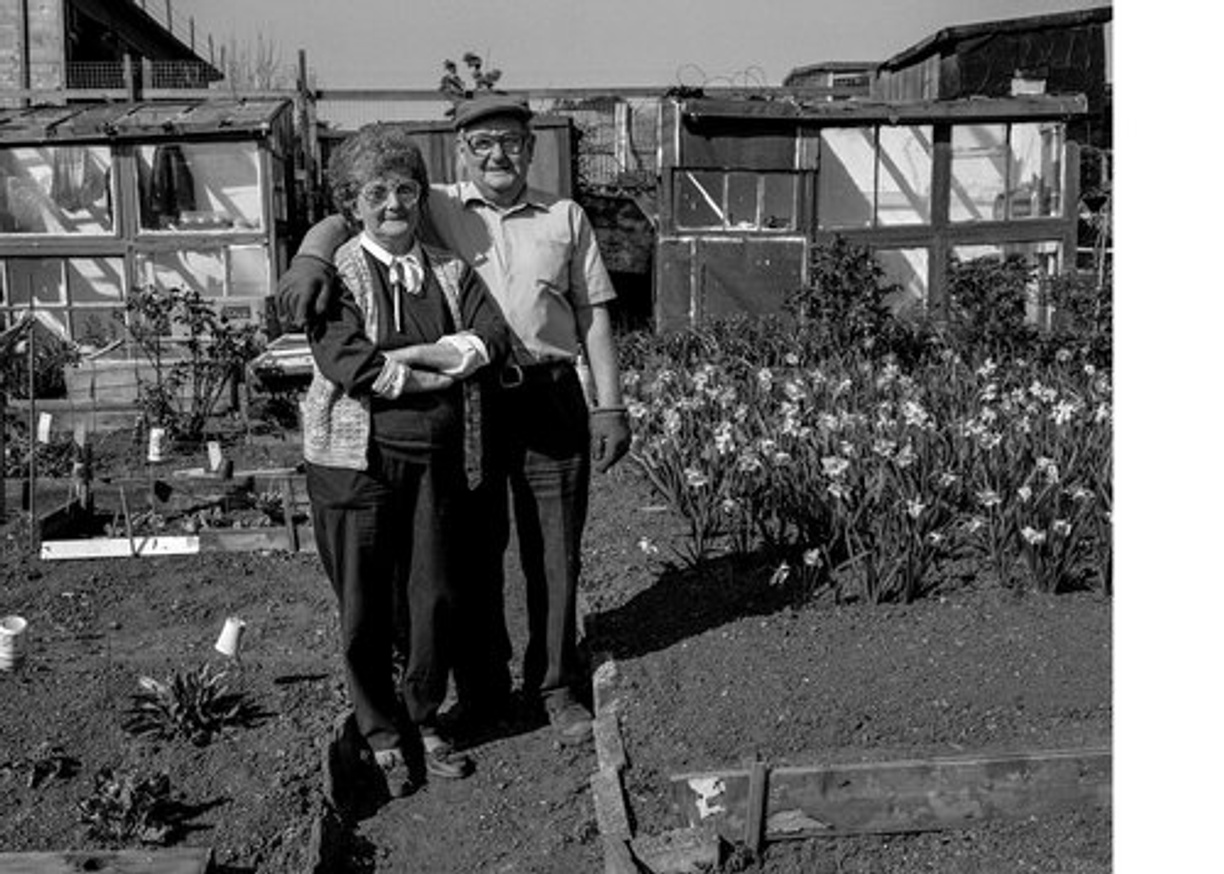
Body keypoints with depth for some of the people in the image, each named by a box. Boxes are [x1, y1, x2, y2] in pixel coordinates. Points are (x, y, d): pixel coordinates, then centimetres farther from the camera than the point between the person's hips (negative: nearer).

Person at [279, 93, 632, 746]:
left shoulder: (566, 218, 12)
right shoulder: (435, 210, 7)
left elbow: (593, 317, 10)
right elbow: (347, 217, -1)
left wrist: (609, 405, 4)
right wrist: (311, 258, -23)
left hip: (551, 403, 1)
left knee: (554, 557, 6)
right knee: (472, 554, 9)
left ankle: (557, 687, 24)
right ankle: (480, 692, 26)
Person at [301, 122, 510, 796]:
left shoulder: (450, 271, 11)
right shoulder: (336, 276, -2)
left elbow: (491, 337, -4)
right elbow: (346, 361, -17)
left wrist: (405, 356, -14)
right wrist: (444, 371, -10)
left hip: (438, 459, 3)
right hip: (357, 459, -3)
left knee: (436, 598, 6)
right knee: (365, 607, 4)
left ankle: (423, 719, 28)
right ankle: (382, 735, 23)